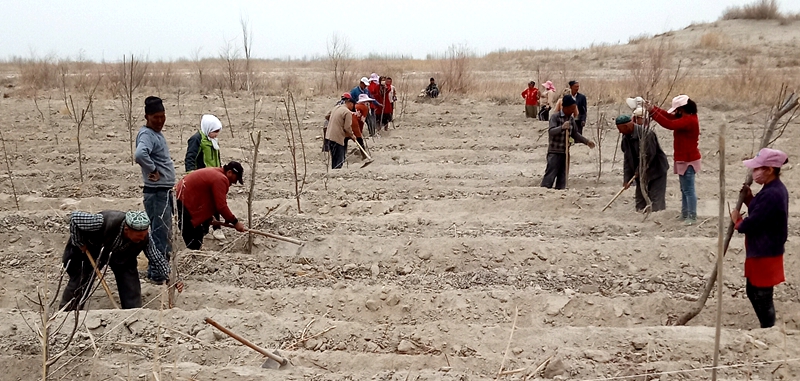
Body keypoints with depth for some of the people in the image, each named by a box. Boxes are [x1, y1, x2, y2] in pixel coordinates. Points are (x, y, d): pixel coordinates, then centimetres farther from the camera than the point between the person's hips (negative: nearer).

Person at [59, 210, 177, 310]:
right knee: (79, 281, 1)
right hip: (90, 250, -3)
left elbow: (158, 259, -20)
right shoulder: (104, 222, -44)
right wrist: (79, 243, -22)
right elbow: (74, 217, -32)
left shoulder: (145, 238, -31)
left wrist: (170, 278, -33)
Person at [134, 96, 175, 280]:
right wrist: (153, 171, -24)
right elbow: (140, 154, -38)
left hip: (165, 191, 10)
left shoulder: (157, 133, 14)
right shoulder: (147, 135, -17)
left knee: (164, 232, 18)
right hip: (157, 192, -10)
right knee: (160, 232, -6)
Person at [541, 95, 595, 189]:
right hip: (554, 152, -6)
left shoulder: (572, 119, 9)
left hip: (565, 152, 6)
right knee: (549, 176, -8)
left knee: (562, 178, 8)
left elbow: (575, 134, 22)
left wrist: (587, 141, 19)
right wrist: (562, 127, -39)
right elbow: (551, 131, -23)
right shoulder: (555, 117, -9)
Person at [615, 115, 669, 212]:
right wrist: (626, 178, -1)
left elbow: (649, 155, -23)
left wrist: (639, 170, -14)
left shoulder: (646, 133, -22)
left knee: (656, 201, -9)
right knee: (640, 202, 9)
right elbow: (627, 160, 4)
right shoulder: (625, 138, 3)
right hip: (641, 174, 8)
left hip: (656, 171, -8)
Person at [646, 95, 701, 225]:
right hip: (684, 159, 11)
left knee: (688, 189, -6)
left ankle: (692, 217, -1)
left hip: (688, 160, -11)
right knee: (684, 189, 18)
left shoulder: (689, 120, -23)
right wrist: (653, 108, -4)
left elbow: (669, 124, -32)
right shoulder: (686, 117, 10)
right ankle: (685, 213, 27)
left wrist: (652, 111, -31)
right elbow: (669, 116, 8)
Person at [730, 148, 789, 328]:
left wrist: (737, 220, -4)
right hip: (761, 251, 11)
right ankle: (767, 329, 34)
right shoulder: (775, 189, 6)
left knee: (762, 297, 4)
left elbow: (750, 225, -24)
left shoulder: (771, 194, -27)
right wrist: (749, 199, 1)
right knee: (753, 292, 21)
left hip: (764, 254, -10)